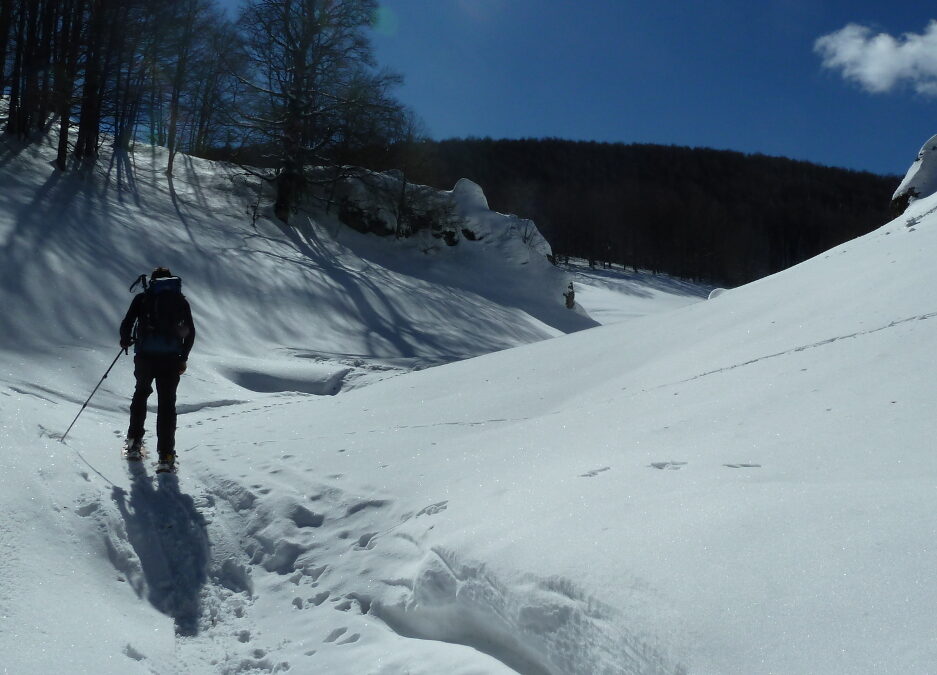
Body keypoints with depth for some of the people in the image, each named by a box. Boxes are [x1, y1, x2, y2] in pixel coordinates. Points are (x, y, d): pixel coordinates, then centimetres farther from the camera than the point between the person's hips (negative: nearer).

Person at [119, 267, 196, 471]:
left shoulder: (142, 298, 9)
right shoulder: (181, 300, 13)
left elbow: (126, 324, 3)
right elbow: (191, 332, 10)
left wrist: (125, 341, 23)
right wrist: (183, 358, 19)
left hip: (145, 356, 0)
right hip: (171, 358, 0)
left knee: (141, 392, 24)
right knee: (167, 403, 3)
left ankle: (134, 441, 22)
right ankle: (166, 455, -5)